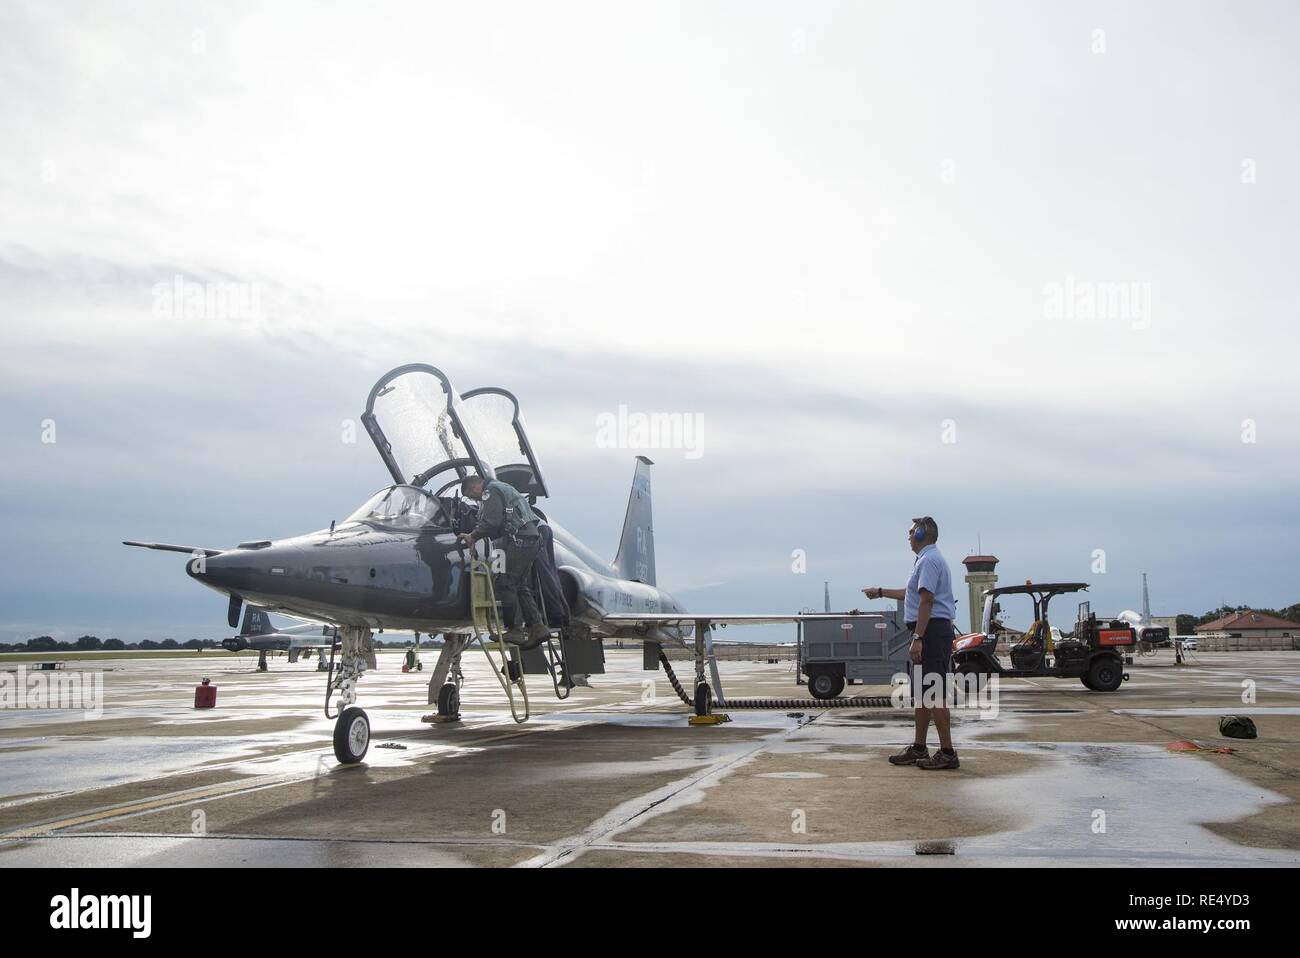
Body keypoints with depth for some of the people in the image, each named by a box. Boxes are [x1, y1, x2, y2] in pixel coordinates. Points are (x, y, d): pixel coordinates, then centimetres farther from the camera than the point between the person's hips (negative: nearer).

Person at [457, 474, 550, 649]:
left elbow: (491, 522, -15)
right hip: (532, 538, 10)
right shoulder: (502, 488, 29)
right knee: (521, 587, 11)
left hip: (519, 541, -10)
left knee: (506, 585, -7)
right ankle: (538, 627, 6)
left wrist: (473, 536, -3)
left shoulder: (490, 491, -3)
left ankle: (514, 630, -9)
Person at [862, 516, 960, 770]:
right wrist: (880, 592, 47)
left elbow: (926, 601, -22)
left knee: (934, 694, -10)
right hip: (929, 632, 11)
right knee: (921, 693, 15)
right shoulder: (927, 559, 21)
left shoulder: (928, 560, -13)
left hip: (931, 630, -11)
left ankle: (947, 753, -8)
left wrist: (918, 639, -26)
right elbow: (911, 593, 36)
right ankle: (919, 749, 22)